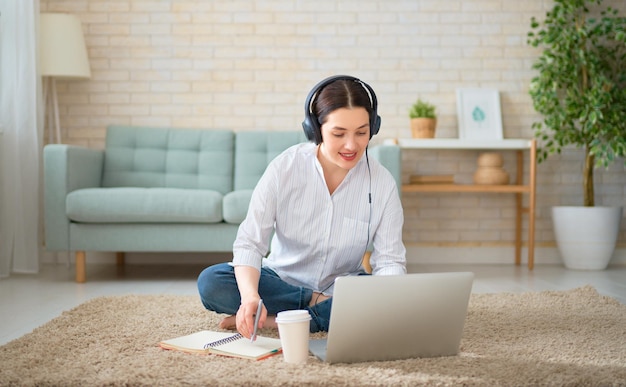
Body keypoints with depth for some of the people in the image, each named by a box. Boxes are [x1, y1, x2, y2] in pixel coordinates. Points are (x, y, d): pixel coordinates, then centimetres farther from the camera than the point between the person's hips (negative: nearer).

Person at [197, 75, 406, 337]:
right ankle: (318, 305, -15)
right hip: (282, 279, 0)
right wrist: (249, 294, -40)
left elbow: (389, 260, -11)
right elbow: (249, 242, -19)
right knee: (210, 282, -25)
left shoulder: (382, 183, -11)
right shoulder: (284, 168, -15)